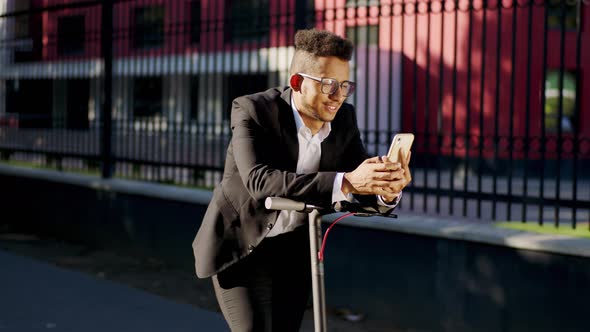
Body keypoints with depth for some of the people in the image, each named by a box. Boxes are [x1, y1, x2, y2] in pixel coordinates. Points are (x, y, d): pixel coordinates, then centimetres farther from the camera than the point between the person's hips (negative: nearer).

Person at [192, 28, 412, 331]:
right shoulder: (252, 110, -21)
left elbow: (362, 183, -7)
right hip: (242, 247, -5)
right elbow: (260, 181, -36)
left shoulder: (344, 119, -6)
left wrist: (386, 192, -33)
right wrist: (345, 182, -45)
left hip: (294, 251, 5)